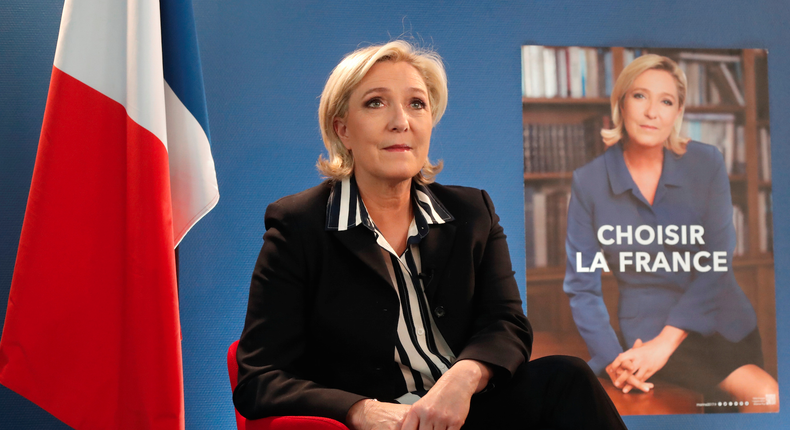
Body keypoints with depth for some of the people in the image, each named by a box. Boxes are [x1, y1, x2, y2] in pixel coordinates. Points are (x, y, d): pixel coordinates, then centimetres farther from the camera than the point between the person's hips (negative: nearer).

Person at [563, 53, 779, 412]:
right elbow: (581, 285, -1)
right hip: (649, 325, -3)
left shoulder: (706, 164, -3)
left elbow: (716, 263, -8)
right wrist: (612, 358, -15)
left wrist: (666, 342, -18)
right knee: (767, 396, -22)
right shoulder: (589, 182, -4)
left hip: (720, 318, 3)